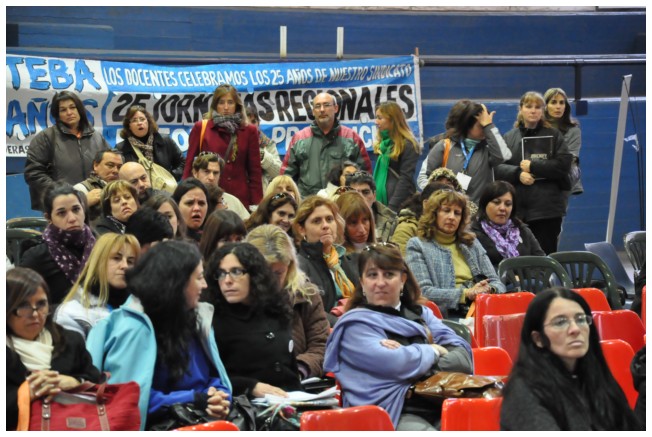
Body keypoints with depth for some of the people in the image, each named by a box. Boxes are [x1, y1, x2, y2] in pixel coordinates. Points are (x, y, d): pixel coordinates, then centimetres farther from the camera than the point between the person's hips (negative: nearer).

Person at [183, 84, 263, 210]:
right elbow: (190, 164, 7)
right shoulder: (201, 128, 6)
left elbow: (255, 170, 8)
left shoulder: (249, 131, 9)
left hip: (240, 198, 1)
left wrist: (256, 203, 2)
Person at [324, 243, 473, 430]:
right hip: (396, 415, -5)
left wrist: (412, 356, -7)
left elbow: (464, 357, 9)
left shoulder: (421, 313, 23)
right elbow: (396, 365, -12)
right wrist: (433, 350, 6)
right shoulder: (355, 324, 5)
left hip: (441, 405, 5)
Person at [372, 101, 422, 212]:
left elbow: (406, 179, -14)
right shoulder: (384, 143, 14)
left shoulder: (407, 145, -9)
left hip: (400, 206, -7)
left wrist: (392, 207, -19)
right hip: (381, 200, 7)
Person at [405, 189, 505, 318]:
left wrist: (488, 290, -8)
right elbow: (423, 292, -6)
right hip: (444, 316, -6)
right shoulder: (417, 245, 7)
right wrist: (466, 294, -15)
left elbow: (497, 283, 17)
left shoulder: (472, 243, 23)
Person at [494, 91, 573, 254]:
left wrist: (532, 166, -9)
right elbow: (497, 167, 2)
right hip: (516, 208, 1)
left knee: (545, 254, -2)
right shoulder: (509, 137, 13)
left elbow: (564, 164, -4)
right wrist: (518, 174, -15)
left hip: (547, 209, -1)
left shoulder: (554, 135, 9)